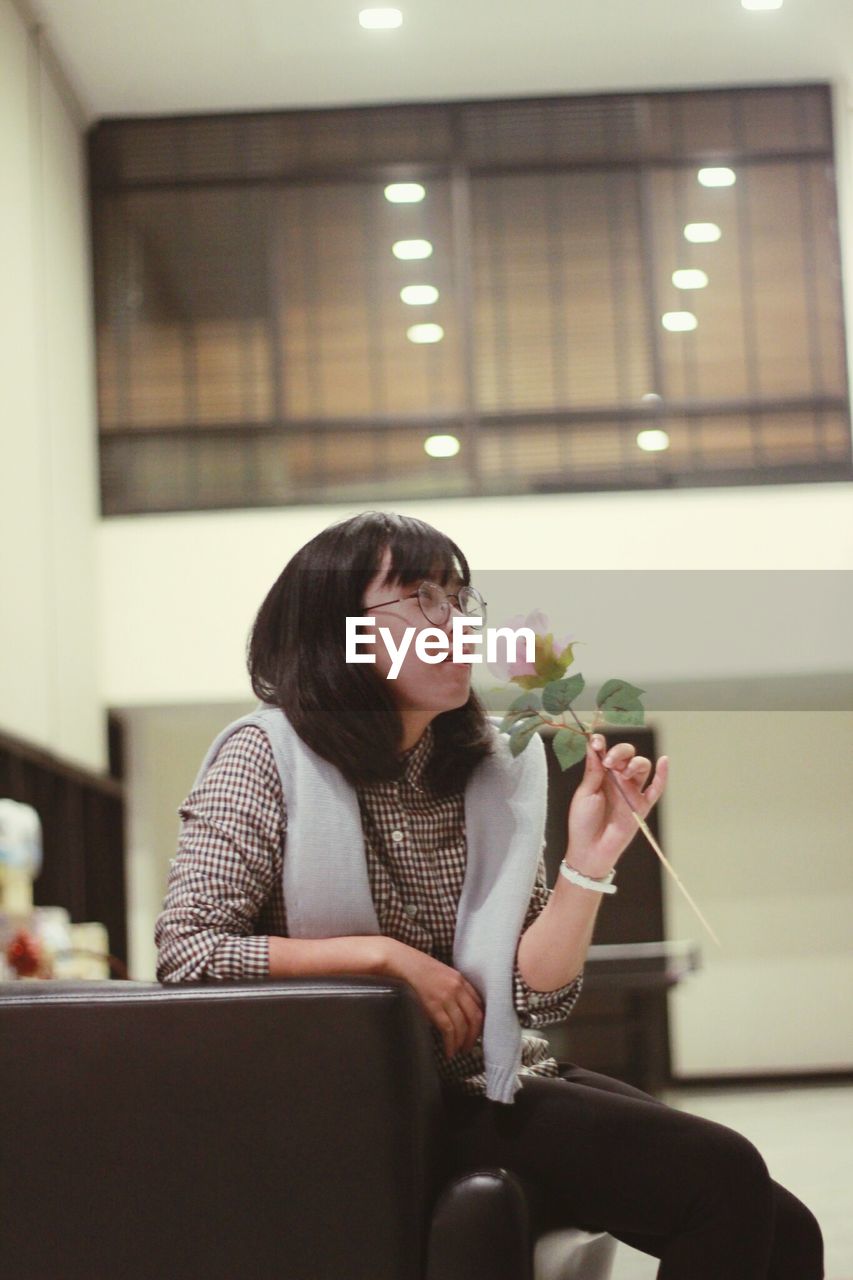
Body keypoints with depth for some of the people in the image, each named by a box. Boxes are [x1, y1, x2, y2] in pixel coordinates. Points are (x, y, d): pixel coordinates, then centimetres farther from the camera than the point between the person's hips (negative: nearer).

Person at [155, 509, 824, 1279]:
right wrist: (384, 954, -14)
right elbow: (184, 951, -15)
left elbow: (539, 996, 1)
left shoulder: (497, 767, 6)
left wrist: (589, 864, -15)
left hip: (500, 1080, 6)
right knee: (726, 1179, -19)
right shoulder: (268, 759, -7)